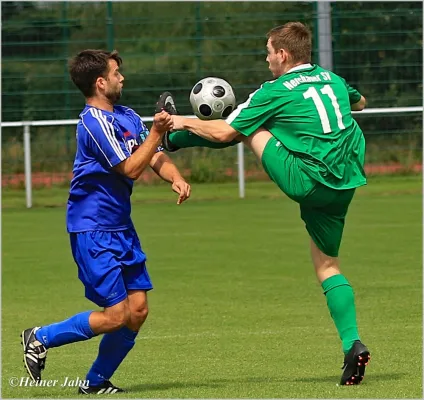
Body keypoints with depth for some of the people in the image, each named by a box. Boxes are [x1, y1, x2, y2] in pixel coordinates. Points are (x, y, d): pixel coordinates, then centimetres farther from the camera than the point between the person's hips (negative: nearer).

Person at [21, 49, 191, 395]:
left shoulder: (127, 117, 12)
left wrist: (176, 178, -13)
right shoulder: (94, 121, -16)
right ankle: (41, 338, 7)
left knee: (138, 309, 4)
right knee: (116, 315, -10)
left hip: (121, 227, 9)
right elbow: (131, 168, -18)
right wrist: (157, 133, -15)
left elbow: (156, 158, 7)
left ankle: (96, 382, 17)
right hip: (92, 230, -9)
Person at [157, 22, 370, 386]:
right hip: (344, 184, 7)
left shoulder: (276, 92, -5)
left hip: (306, 178, -6)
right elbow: (359, 103, 39)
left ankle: (174, 137, 32)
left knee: (243, 128, 11)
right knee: (328, 265, 14)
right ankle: (353, 347, 2)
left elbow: (223, 132, -3)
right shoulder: (332, 79, 15)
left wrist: (186, 123, 14)